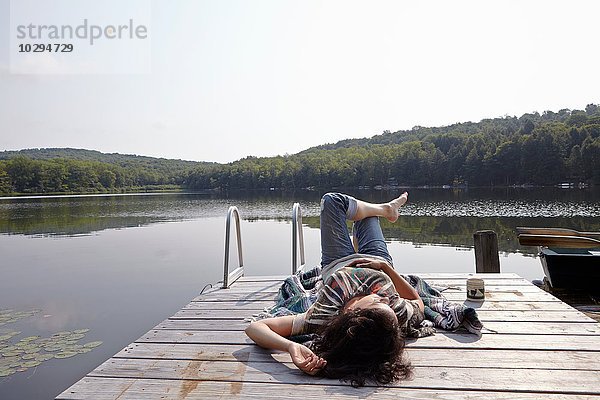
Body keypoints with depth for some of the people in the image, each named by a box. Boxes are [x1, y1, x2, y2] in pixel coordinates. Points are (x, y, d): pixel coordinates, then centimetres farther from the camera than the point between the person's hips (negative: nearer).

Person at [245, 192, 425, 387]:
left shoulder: (324, 318, -50)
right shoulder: (402, 314, -43)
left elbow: (254, 327, -49)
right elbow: (417, 300, -17)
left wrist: (290, 346, -67)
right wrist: (386, 266, -26)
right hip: (380, 263, 1)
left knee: (332, 200, 7)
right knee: (366, 217, 23)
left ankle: (386, 209, 34)